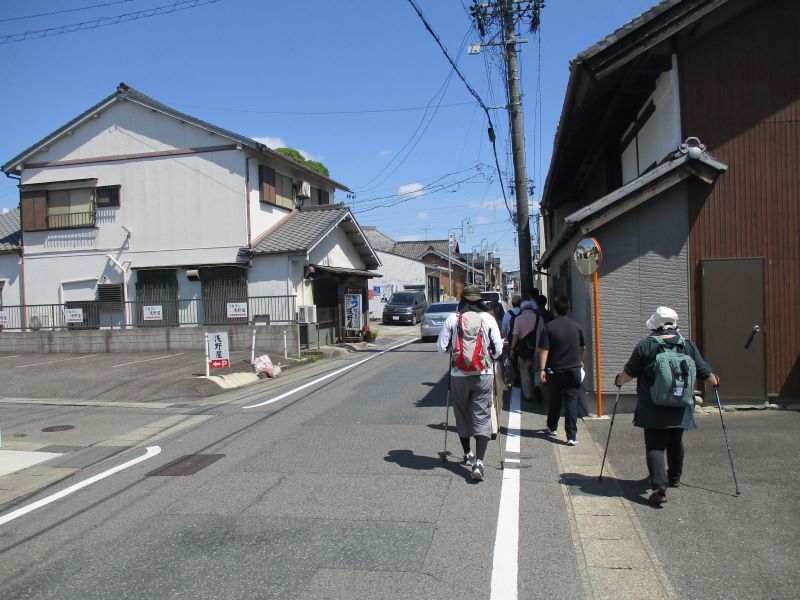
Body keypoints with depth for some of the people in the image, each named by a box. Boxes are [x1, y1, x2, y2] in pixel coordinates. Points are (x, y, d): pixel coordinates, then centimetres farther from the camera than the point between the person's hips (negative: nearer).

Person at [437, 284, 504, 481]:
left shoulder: (452, 319, -4)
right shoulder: (488, 318, -5)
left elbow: (441, 347, -2)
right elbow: (498, 348, -2)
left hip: (459, 375, 1)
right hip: (483, 375, -1)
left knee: (462, 415, 18)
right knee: (482, 417, 2)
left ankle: (468, 454, 32)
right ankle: (478, 461, -10)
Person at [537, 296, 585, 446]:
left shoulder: (549, 326, -8)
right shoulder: (576, 326, 2)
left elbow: (544, 349, -13)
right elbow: (583, 347, 17)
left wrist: (542, 369, -11)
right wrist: (580, 361, 34)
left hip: (555, 371, -1)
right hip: (573, 370, 1)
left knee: (555, 401, 16)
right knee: (571, 402, 0)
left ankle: (552, 428, 34)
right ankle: (572, 436, -5)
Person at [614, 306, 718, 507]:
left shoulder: (645, 346, -7)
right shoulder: (688, 345, 2)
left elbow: (629, 373, -3)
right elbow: (703, 371, 11)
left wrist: (619, 381, 18)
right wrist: (715, 381, 32)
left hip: (653, 410, -4)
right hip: (680, 408, 4)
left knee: (655, 447, -2)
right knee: (675, 443, 23)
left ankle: (659, 489, -16)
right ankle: (674, 477, 43)